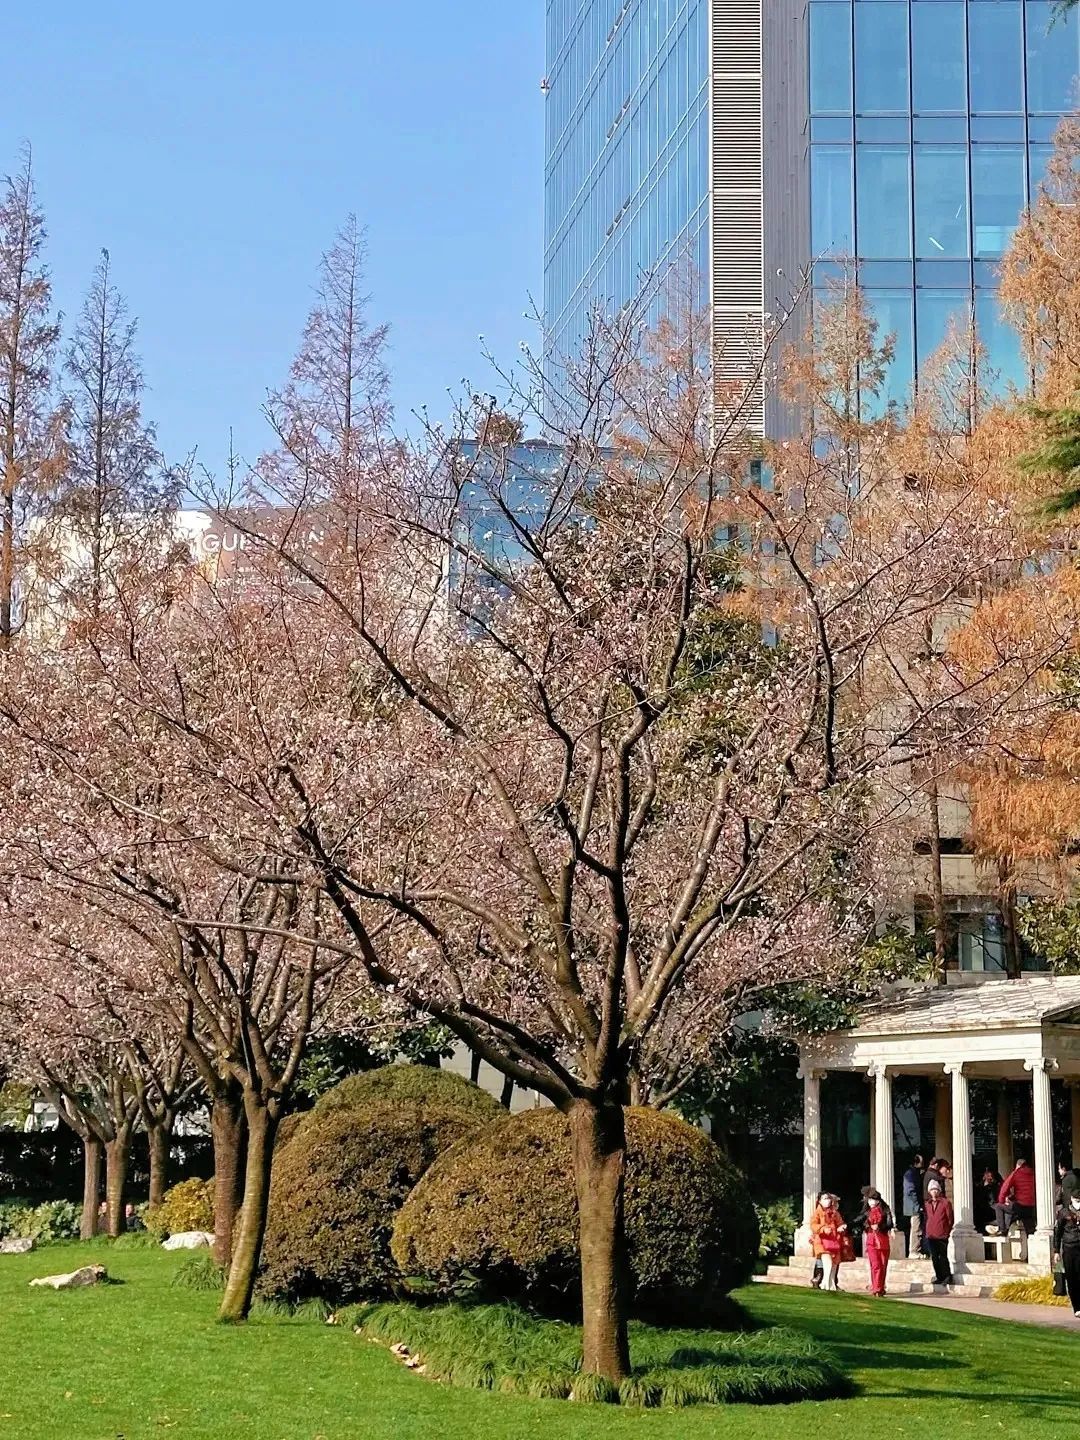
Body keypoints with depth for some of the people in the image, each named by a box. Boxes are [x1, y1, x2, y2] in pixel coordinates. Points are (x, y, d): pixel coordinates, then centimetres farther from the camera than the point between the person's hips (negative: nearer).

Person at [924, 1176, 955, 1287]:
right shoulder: (928, 1204, 11)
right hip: (930, 1235, 5)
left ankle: (947, 1277, 2)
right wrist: (928, 1230, 11)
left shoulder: (946, 1202, -4)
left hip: (942, 1236, -5)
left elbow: (950, 1219, 0)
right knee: (934, 1257, 6)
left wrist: (947, 1232, 1)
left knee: (943, 1257, -6)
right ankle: (939, 1277, 14)